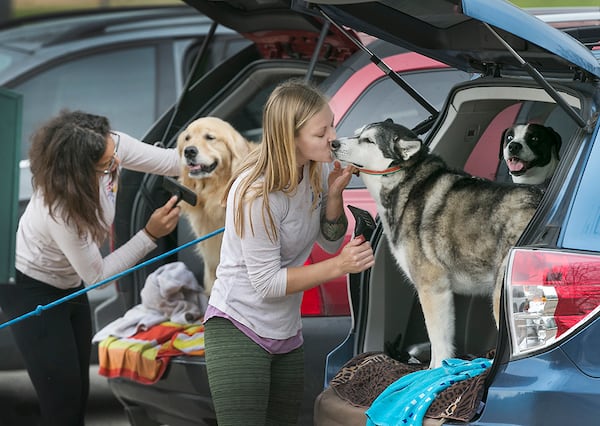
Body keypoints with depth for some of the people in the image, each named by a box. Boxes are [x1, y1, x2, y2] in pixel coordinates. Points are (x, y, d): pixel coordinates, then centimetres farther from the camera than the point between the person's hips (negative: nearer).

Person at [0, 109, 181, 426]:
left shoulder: (109, 145, -23)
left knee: (79, 392, 10)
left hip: (70, 286, 7)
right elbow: (96, 275, -23)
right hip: (31, 291, -7)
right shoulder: (59, 211, -38)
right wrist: (150, 235, -28)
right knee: (63, 400, -8)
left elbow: (169, 160, -8)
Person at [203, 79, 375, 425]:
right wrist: (339, 266, -23)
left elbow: (330, 242, 9)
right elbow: (267, 283, -19)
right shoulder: (258, 194, -23)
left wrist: (334, 193, -8)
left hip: (287, 334, 7)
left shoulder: (317, 170, -1)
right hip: (238, 331, -7)